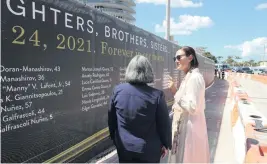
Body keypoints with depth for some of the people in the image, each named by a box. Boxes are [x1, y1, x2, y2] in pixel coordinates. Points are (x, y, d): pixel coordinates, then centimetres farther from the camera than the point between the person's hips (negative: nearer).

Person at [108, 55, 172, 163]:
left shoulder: (117, 90, -10)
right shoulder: (157, 95, -19)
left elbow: (111, 119, 1)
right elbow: (164, 124, -10)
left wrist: (114, 139, 16)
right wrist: (166, 144, 6)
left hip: (124, 147, 3)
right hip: (149, 150, -2)